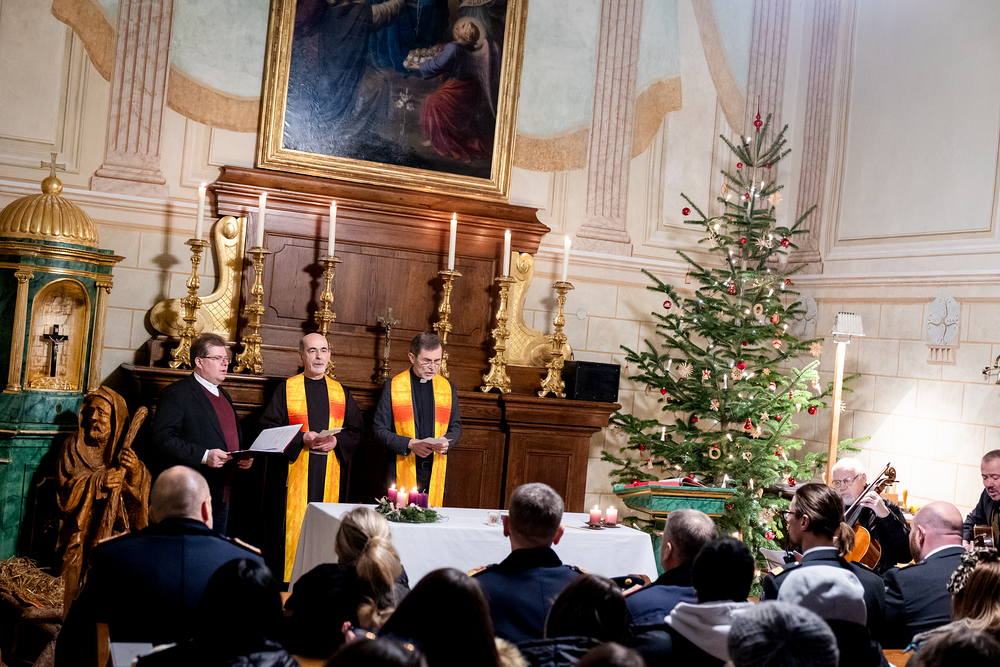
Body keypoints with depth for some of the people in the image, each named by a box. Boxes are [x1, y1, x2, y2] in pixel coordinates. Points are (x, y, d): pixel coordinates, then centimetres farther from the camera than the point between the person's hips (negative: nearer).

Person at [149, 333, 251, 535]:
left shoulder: (223, 395, 20)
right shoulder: (176, 393, -7)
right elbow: (162, 439, -16)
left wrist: (244, 457, 7)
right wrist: (204, 456, -24)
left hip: (222, 497, 8)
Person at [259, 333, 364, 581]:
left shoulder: (340, 392, 13)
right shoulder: (287, 389, 4)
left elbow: (356, 429, 10)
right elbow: (269, 429, -2)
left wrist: (336, 441, -10)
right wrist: (302, 439, -15)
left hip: (330, 475, 3)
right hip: (294, 473, -2)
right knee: (292, 527, -5)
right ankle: (285, 582, 3)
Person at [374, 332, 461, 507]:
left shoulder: (448, 388, 12)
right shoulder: (392, 387, 2)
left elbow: (456, 427, 17)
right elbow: (380, 431, 0)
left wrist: (447, 442, -6)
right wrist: (409, 444, -15)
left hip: (436, 472, 3)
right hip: (402, 471, -2)